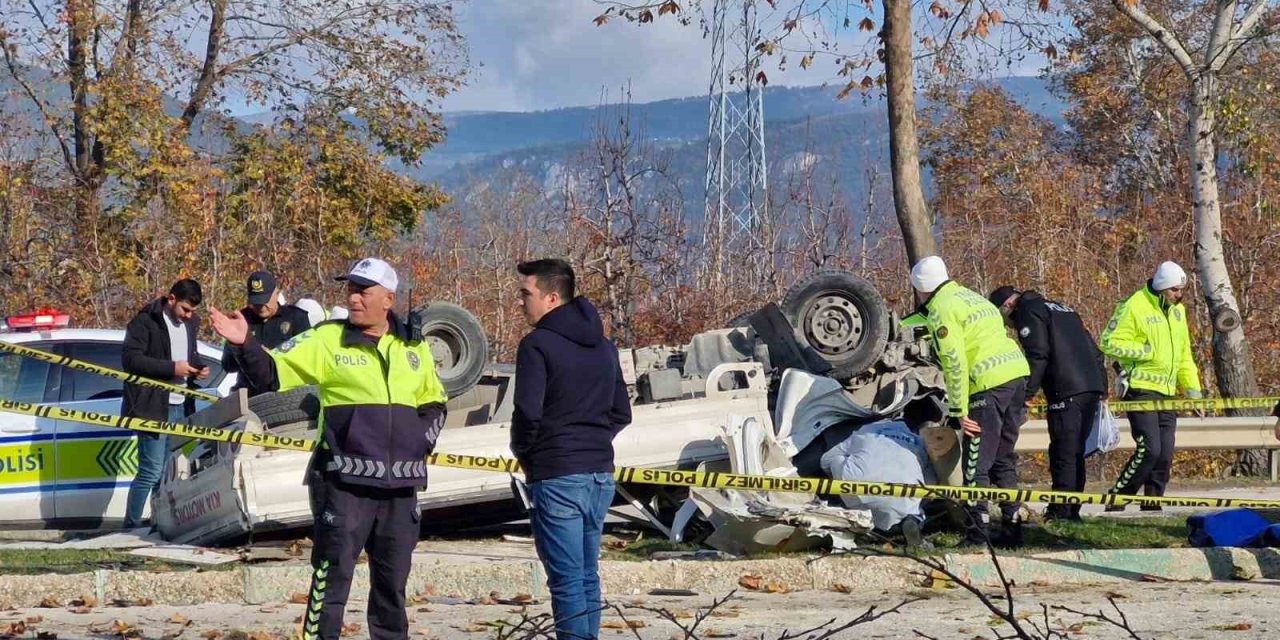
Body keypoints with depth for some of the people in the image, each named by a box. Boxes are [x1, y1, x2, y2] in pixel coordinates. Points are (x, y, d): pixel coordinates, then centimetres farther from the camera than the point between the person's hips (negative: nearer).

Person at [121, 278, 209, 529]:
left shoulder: (190, 323, 16)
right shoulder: (145, 322, -8)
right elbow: (130, 359, -17)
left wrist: (197, 368, 6)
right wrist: (172, 368, -20)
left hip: (180, 407, 8)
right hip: (153, 406, -8)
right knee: (151, 471, -11)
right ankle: (131, 527, -6)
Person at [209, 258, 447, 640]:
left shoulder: (413, 348, 10)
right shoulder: (328, 340, -2)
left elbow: (434, 403, 24)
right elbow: (272, 374, -7)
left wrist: (423, 438, 6)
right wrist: (245, 345, -24)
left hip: (400, 486, 4)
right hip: (345, 483, -4)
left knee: (392, 582, 13)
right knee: (333, 577, -5)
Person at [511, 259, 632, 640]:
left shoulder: (538, 344, -10)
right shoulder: (602, 346, 14)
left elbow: (528, 412, -17)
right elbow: (621, 413, 19)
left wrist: (522, 452, 0)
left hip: (557, 478, -7)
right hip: (601, 473, 8)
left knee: (567, 581, -6)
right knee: (587, 576, 14)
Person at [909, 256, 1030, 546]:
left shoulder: (940, 310, -4)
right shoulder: (969, 297, 24)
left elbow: (954, 362, -13)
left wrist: (959, 410, -11)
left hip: (989, 383, -9)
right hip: (1018, 372, 9)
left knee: (976, 466, -4)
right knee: (1004, 460, 18)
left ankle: (977, 536, -6)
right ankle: (1012, 530, 19)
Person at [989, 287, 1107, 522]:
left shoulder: (1027, 312, 2)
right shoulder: (1061, 309, 29)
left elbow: (1037, 356, -12)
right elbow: (1094, 351, 26)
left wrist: (1026, 394, -12)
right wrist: (1102, 389, 24)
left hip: (1066, 393, -8)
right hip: (1093, 388, 8)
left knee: (1063, 454, -7)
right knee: (1076, 453, 12)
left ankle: (1060, 512, -9)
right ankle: (1072, 511, 13)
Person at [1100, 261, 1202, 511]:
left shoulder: (1178, 311, 16)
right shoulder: (1134, 307, -10)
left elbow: (1184, 355, 23)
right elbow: (1109, 342, -14)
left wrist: (1192, 387, 14)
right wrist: (1145, 351, -18)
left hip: (1167, 392, 8)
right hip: (1140, 389, -8)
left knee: (1165, 454, 3)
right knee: (1149, 449, -16)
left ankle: (1152, 505, 12)